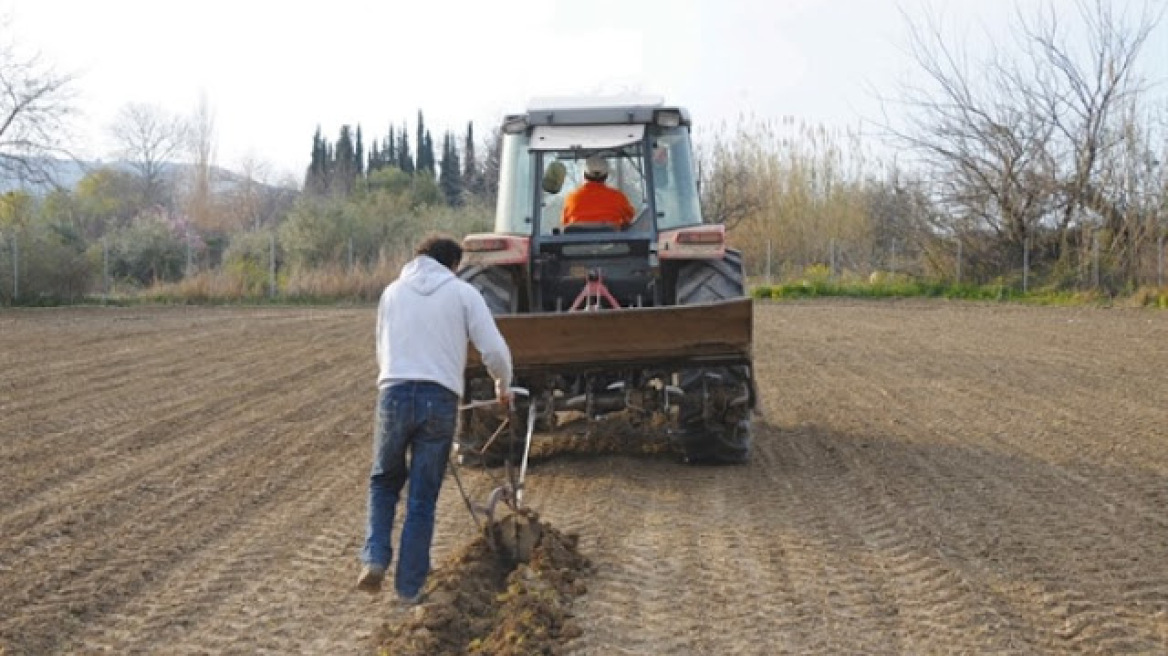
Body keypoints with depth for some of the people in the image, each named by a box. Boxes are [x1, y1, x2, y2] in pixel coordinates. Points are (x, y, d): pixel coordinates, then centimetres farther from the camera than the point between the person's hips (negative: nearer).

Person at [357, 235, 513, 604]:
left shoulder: (393, 291, 17)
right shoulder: (463, 293, 8)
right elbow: (495, 350, 2)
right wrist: (503, 387, 20)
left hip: (394, 393, 2)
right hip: (440, 398, -2)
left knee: (384, 481, 21)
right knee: (423, 499, 7)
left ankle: (375, 559, 4)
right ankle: (409, 587, 13)